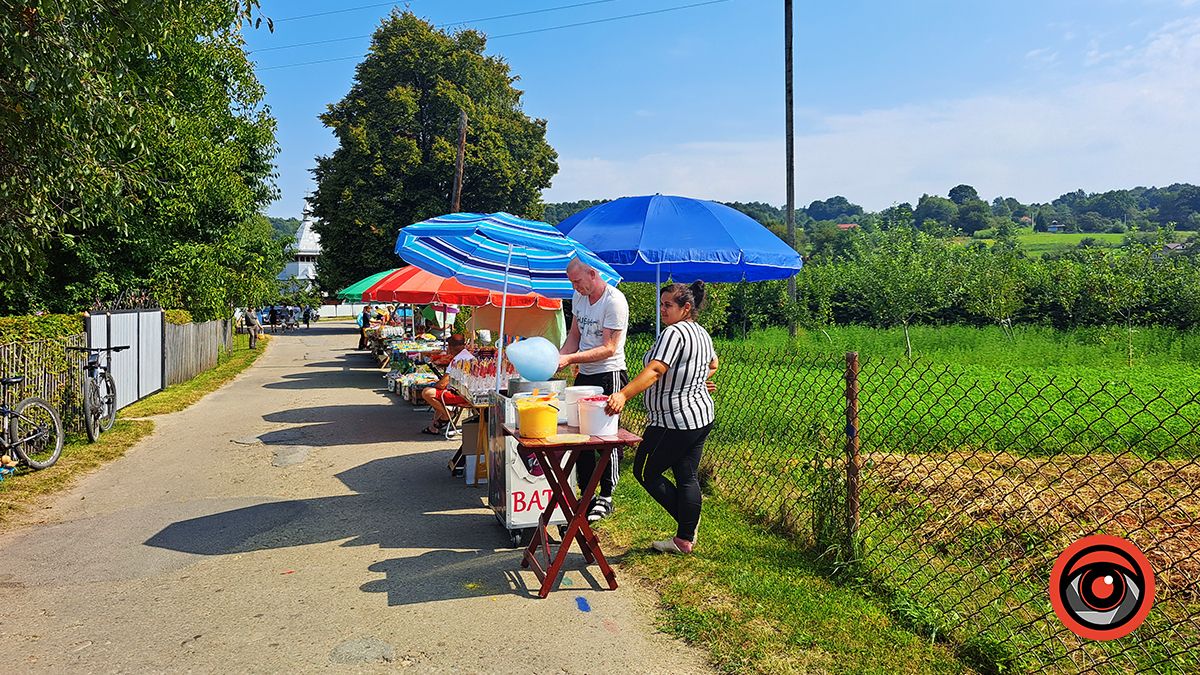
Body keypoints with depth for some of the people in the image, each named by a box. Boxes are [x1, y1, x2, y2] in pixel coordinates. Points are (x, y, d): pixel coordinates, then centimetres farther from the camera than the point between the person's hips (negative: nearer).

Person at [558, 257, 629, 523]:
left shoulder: (614, 301, -17)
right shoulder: (578, 298, 8)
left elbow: (608, 348, -20)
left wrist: (570, 359, -25)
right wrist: (557, 357, -3)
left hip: (609, 376, -8)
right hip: (584, 375, 8)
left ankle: (606, 498, 11)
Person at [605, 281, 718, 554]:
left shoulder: (674, 333, -19)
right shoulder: (702, 333, 12)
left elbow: (655, 370, -32)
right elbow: (713, 364, 31)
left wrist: (623, 395, -40)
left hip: (674, 422, -10)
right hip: (702, 416, 10)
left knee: (645, 471, 5)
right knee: (687, 477, 13)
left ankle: (687, 520, 10)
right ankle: (686, 538, 20)